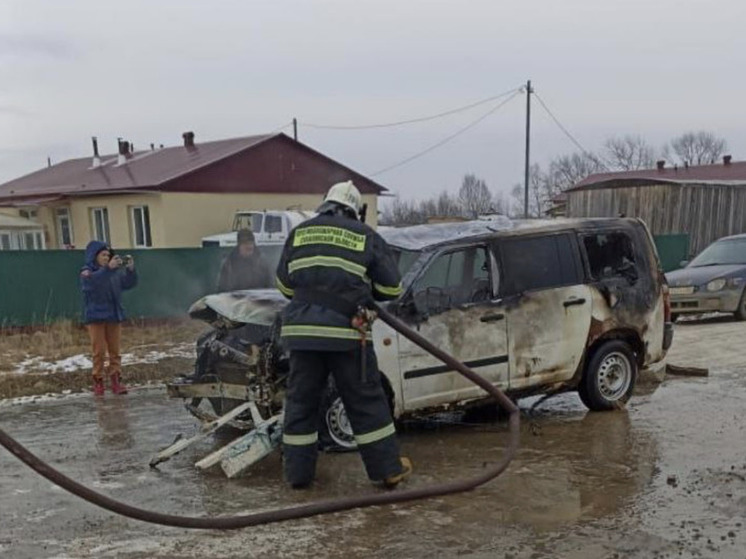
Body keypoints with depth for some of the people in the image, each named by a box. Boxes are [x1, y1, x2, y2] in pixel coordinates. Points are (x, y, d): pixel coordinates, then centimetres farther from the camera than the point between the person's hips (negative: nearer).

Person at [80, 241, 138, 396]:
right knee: (99, 351, -2)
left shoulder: (115, 272, 7)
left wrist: (130, 269, -13)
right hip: (96, 318, -4)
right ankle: (98, 382, 5)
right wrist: (108, 268, -36)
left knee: (115, 351, 4)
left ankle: (116, 381, 6)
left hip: (114, 316, 4)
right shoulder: (86, 272, -5)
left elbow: (129, 284, 4)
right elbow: (93, 281, -26)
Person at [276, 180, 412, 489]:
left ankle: (298, 473, 18)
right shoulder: (366, 236, 7)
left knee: (300, 402, 12)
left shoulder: (300, 233, 13)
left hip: (302, 328, 2)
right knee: (366, 402, 8)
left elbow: (284, 284, 18)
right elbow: (391, 287, 8)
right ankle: (389, 469, 15)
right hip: (345, 330, -2)